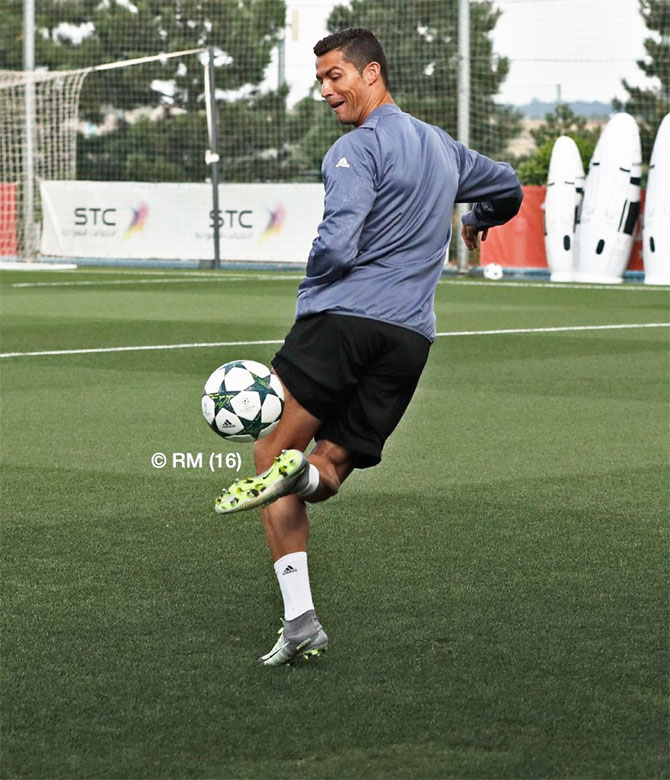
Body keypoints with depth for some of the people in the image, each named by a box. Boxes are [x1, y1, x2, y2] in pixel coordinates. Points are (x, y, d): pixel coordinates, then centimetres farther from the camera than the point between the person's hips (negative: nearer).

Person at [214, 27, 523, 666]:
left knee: (271, 450, -2)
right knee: (326, 474, 11)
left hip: (343, 319, -7)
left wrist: (310, 294, 4)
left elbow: (337, 245, -16)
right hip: (411, 338, 7)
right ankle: (307, 471, -29)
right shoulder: (443, 148, 20)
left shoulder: (356, 148, -5)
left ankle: (300, 620, -15)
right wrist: (478, 222, 59)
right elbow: (507, 188, 38)